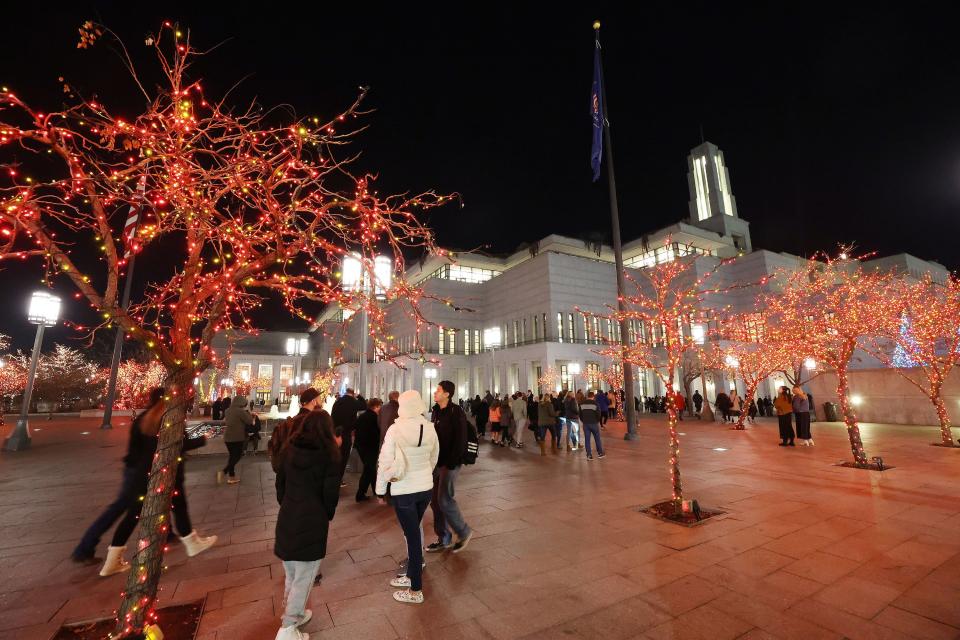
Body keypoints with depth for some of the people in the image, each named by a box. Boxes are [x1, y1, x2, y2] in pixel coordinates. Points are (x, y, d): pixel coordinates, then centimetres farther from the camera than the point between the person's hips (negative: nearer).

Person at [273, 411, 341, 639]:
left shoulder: (290, 449, 2)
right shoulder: (329, 453, -13)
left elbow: (280, 482, 9)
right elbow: (331, 491, -10)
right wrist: (328, 515, 7)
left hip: (287, 517, 6)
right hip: (313, 520, -6)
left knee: (291, 573, 23)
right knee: (304, 576, 8)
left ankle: (294, 613, 38)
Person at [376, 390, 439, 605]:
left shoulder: (395, 429, -19)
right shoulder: (430, 428, -7)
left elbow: (385, 462, -13)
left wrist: (380, 490, 0)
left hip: (404, 491, -4)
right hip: (426, 488, 4)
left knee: (412, 536, 7)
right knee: (413, 531, 22)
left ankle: (416, 591, 22)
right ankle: (412, 574, 38)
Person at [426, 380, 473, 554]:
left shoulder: (455, 412, -14)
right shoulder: (436, 412, 9)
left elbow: (460, 440, -18)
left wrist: (451, 463, -19)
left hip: (450, 463, -8)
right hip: (437, 462, 8)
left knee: (445, 499, -4)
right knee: (435, 500, 11)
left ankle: (464, 532, 18)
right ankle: (443, 538, 27)